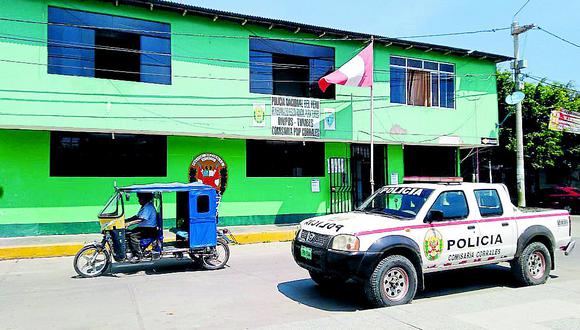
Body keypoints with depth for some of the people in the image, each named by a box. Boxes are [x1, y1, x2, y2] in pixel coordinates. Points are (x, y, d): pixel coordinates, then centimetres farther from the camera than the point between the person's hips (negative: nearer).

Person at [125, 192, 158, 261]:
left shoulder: (149, 207, -16)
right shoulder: (144, 207, 18)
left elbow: (141, 220, -25)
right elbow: (136, 216, 22)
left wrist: (129, 223, -28)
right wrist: (126, 220, 12)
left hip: (150, 230, -11)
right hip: (143, 228, 11)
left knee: (133, 235, -26)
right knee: (127, 233, 1)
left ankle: (138, 256, -20)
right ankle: (133, 253, 4)